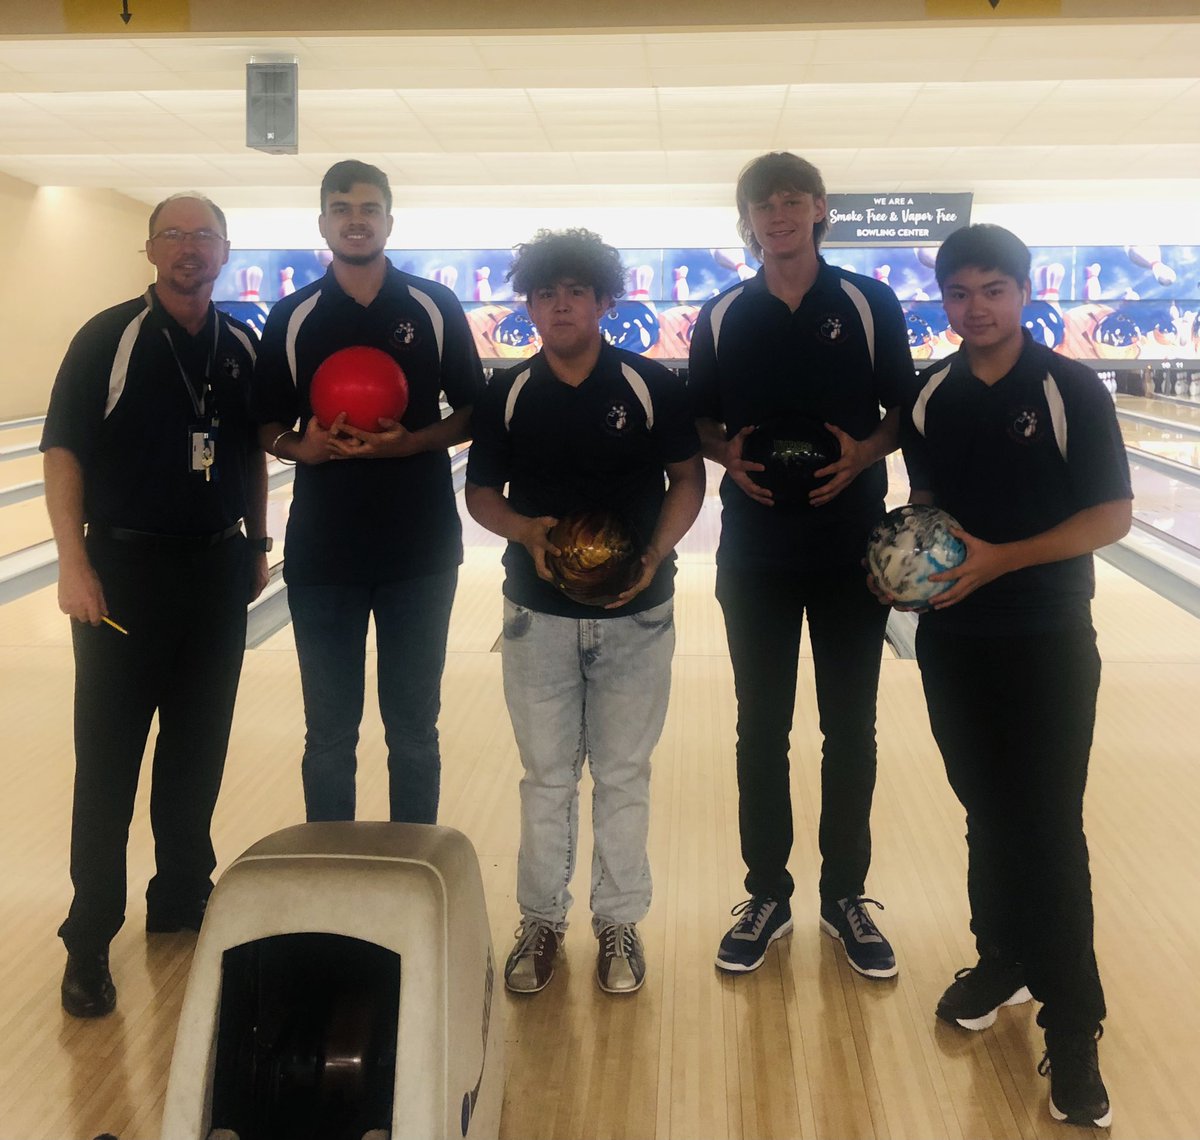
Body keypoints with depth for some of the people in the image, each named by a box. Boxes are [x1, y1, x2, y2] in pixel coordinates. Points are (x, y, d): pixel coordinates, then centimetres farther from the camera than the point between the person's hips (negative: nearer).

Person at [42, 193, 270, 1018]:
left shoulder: (242, 347, 6)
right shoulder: (109, 340, -8)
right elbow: (64, 453, -9)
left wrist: (257, 542, 13)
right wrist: (74, 564, -15)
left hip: (217, 569, 4)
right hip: (126, 569, -4)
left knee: (199, 749, 13)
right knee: (108, 761, 1)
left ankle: (181, 898, 29)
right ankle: (90, 940, 10)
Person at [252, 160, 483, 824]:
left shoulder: (435, 309, 1)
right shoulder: (293, 318, 3)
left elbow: (473, 415, 3)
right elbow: (268, 427, 8)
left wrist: (410, 441, -15)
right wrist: (301, 445, -14)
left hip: (420, 549, 0)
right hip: (321, 552, 1)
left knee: (414, 730, 10)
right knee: (328, 735, 8)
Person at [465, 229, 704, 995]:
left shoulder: (652, 386, -6)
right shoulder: (508, 395, -1)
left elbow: (688, 480, -1)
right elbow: (481, 492, 4)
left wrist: (657, 553, -17)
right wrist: (526, 530, -17)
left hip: (635, 616, -1)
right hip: (538, 616, 1)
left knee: (624, 774, 10)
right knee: (546, 774, 11)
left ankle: (619, 921, 24)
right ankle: (542, 919, 26)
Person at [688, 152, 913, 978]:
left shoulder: (870, 306, -2)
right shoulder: (722, 318, 2)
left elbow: (907, 413, 3)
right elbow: (701, 422, 9)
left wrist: (864, 452, -16)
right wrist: (728, 454, -12)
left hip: (852, 546, -1)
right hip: (755, 552, 1)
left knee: (850, 728, 8)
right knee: (761, 729, 8)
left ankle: (846, 895, 23)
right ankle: (767, 895, 22)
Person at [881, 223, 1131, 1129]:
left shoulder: (1072, 391, -9)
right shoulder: (929, 396, 3)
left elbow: (1111, 514, -11)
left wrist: (1001, 558, -21)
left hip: (1047, 643, -4)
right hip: (952, 638, 4)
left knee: (1049, 829, -2)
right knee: (988, 813, 15)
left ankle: (1072, 1028, 8)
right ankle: (1003, 958, 34)